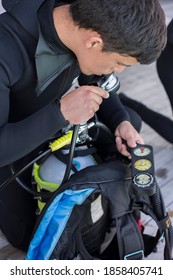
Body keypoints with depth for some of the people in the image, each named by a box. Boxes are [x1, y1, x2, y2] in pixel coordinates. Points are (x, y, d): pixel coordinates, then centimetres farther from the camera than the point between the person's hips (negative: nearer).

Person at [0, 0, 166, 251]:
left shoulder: (87, 20, -23)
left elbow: (98, 82, -3)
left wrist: (120, 121, -20)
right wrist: (60, 113, -46)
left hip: (43, 134, 4)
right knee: (28, 238, 10)